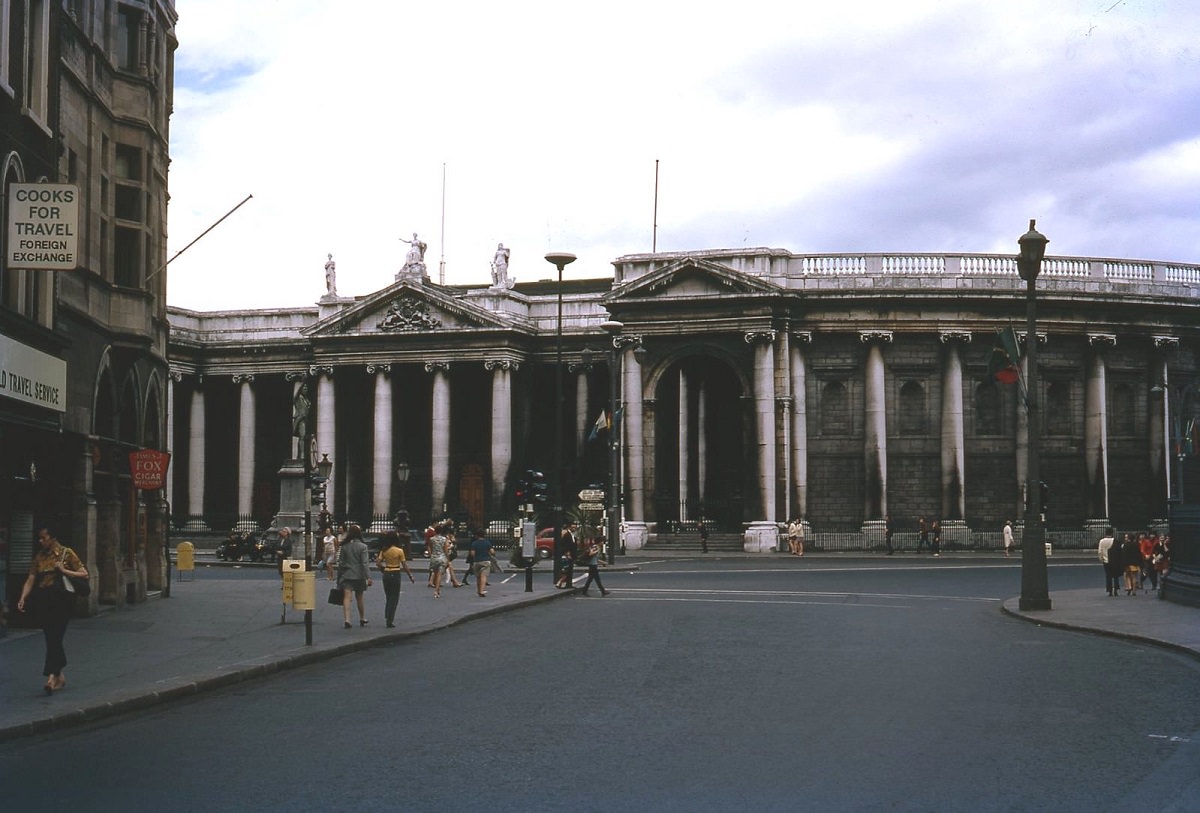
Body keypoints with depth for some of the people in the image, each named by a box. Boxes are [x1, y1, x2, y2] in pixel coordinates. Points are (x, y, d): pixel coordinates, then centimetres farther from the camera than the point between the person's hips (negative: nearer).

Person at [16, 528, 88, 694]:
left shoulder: (66, 553, -1)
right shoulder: (39, 556, 11)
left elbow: (84, 574, -1)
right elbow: (31, 579, 5)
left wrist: (64, 570, -12)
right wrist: (22, 598, -7)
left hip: (61, 599, -5)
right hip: (43, 600, 5)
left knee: (55, 637, -13)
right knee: (50, 638, 8)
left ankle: (52, 676, -19)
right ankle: (59, 675, 20)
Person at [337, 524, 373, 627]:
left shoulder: (344, 546, 1)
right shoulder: (362, 546, -8)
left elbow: (340, 562, 5)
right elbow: (365, 563, -13)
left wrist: (339, 576, 13)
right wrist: (368, 577, -13)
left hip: (346, 575, 1)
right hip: (359, 575, -1)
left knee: (347, 597, -5)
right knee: (359, 598, 14)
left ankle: (346, 619, -19)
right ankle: (362, 619, 27)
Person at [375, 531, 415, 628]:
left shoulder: (384, 550, 1)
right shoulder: (399, 551, -12)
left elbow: (378, 563, -2)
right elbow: (404, 566, -9)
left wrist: (384, 570, 14)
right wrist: (410, 576, 0)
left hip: (386, 575, 4)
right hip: (395, 575, -4)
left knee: (388, 597, 18)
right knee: (394, 599, 4)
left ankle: (387, 618, 21)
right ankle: (390, 621, 1)